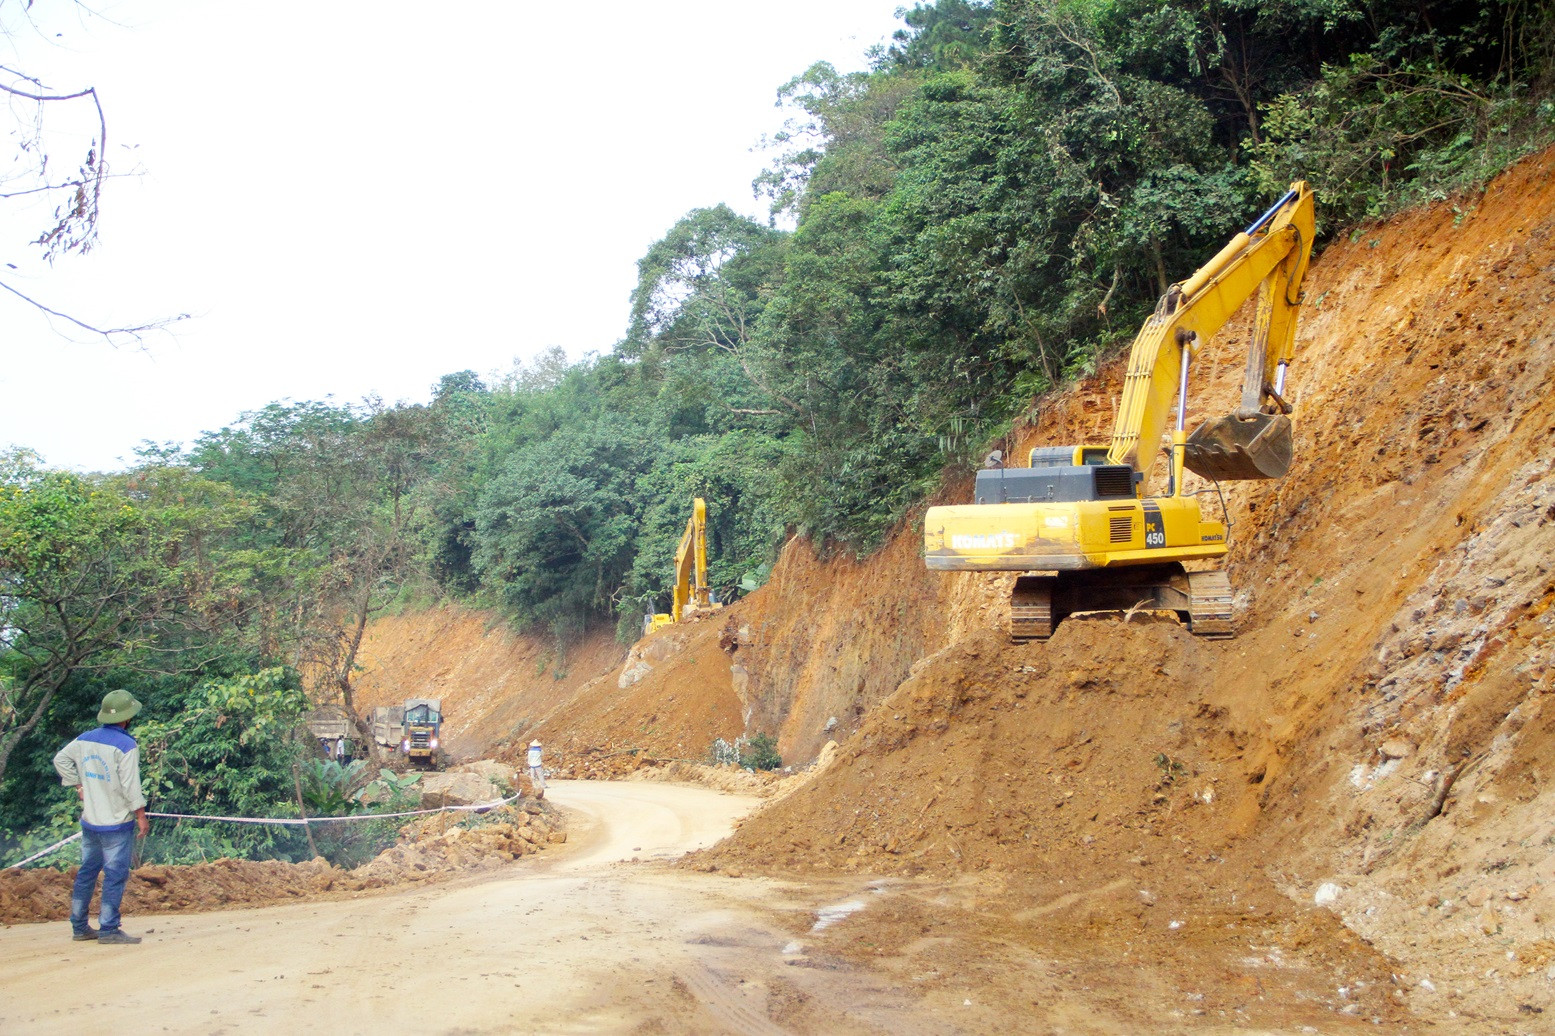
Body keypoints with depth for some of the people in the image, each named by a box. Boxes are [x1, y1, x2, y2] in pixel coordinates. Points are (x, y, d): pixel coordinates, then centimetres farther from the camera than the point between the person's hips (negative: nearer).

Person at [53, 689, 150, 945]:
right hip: (117, 823, -7)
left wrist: (78, 785, 20)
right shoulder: (126, 745, -17)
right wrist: (141, 817, -9)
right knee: (115, 874, -2)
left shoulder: (85, 739, 4)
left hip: (89, 821, 7)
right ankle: (108, 930, -2)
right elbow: (130, 786, -17)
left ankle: (79, 927, 22)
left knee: (87, 872, 16)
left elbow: (60, 759, 16)